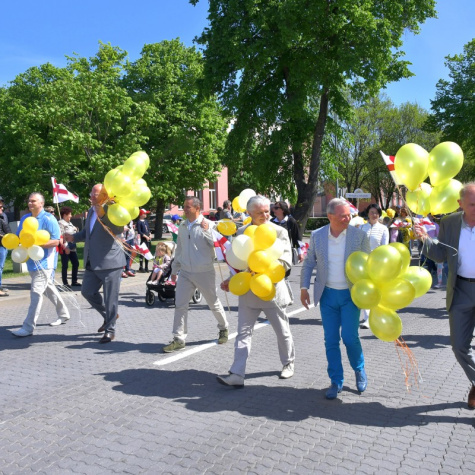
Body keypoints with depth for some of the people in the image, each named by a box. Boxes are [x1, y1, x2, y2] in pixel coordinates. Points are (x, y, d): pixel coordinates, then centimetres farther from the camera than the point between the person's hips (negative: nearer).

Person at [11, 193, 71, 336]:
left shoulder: (48, 219, -11)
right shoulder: (25, 218, 11)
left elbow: (56, 241, -15)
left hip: (44, 261, -8)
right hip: (31, 261, 8)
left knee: (36, 293, -10)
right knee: (48, 288, 18)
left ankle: (29, 327, -8)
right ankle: (63, 314, 32)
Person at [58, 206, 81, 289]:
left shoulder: (70, 223, 17)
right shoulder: (60, 223, -9)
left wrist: (75, 230, 11)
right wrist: (65, 247, -22)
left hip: (72, 247, 9)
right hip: (65, 249, -9)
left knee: (76, 263, 10)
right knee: (65, 266, -1)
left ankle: (74, 281, 20)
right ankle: (65, 283, 7)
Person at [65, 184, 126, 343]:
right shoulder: (91, 211, 14)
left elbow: (119, 229, -27)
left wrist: (103, 215, -33)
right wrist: (74, 237, 9)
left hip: (110, 261, -9)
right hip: (92, 263, 9)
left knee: (110, 297, 1)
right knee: (87, 291, 14)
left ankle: (110, 330, 15)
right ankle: (108, 316, 34)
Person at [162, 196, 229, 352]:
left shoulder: (207, 225, -8)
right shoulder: (182, 226, 9)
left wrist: (206, 231, -25)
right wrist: (174, 269, 21)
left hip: (204, 272, -4)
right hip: (185, 273, 4)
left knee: (213, 303, 12)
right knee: (180, 305, -2)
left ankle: (224, 328, 36)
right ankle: (179, 339, 7)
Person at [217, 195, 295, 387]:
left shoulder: (279, 232, -4)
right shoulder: (241, 232, 3)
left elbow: (286, 261, -11)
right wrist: (232, 280, -3)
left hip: (272, 290, -2)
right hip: (248, 290, 2)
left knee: (282, 331, 14)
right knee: (243, 333, 1)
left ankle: (288, 363, 38)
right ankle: (237, 374, 5)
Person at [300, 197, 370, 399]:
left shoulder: (360, 235, -7)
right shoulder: (317, 236, -2)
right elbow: (308, 263, 7)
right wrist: (304, 287, 1)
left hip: (351, 294, -2)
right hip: (327, 294, 2)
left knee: (349, 337, -5)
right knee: (331, 340, 6)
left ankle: (359, 369, 26)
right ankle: (336, 381, 22)